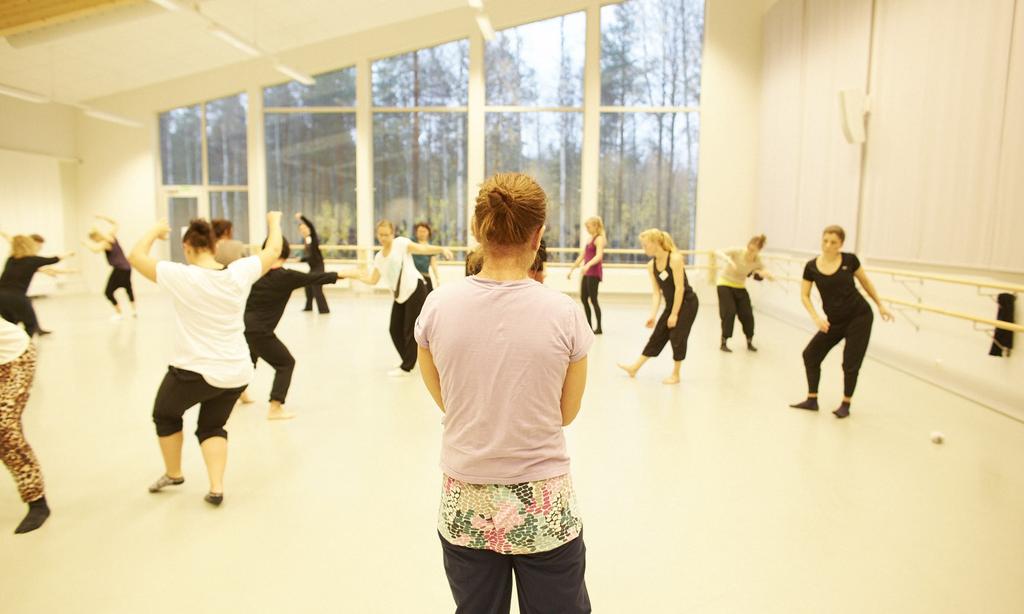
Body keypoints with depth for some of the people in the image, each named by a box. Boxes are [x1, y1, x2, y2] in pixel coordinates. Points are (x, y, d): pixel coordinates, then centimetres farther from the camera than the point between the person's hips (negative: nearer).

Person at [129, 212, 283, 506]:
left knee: (165, 415, 28)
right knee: (212, 427, 24)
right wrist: (274, 221, 26)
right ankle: (217, 488, 11)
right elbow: (273, 251, 9)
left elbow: (135, 256, -3)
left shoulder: (181, 276, -15)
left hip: (194, 371, -3)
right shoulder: (240, 272, -6)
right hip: (237, 372, 4)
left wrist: (155, 230, 14)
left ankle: (173, 474, 43)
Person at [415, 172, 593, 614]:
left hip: (464, 508, 2)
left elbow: (444, 400, 5)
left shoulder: (438, 305, -9)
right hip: (544, 509, -1)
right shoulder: (563, 313, -14)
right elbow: (566, 413, -1)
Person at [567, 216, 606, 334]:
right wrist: (572, 269, 23)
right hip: (587, 273, 9)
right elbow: (582, 256, 22)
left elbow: (599, 256, -25)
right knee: (583, 298, 9)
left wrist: (588, 265, -39)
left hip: (594, 273, -9)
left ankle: (599, 327, 0)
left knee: (593, 299, -7)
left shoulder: (599, 238, -9)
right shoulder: (591, 238, 17)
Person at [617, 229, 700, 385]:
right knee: (657, 335, 9)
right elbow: (656, 293, -2)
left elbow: (680, 288, -21)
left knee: (677, 336, -5)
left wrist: (674, 314, -19)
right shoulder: (651, 266, -2)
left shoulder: (675, 259, -21)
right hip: (671, 305, 6)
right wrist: (652, 315, -12)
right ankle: (635, 367, 13)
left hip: (687, 303, -6)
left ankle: (675, 375, 10)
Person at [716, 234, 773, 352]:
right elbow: (718, 252, -33)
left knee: (747, 314, 0)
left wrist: (766, 274, -34)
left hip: (740, 286, 4)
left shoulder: (757, 261, -13)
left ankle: (749, 342, 22)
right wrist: (729, 260, -51)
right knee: (729, 312, -16)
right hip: (725, 283, -4)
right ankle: (723, 343, -2)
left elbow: (772, 277, -10)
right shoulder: (738, 251, -23)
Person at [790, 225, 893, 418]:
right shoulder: (811, 266, -8)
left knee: (850, 363, 1)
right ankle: (812, 400, 14)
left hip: (860, 317, -3)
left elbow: (865, 282, 6)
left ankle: (845, 404, 20)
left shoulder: (849, 260, -10)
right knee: (810, 354, 1)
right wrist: (816, 317, -15)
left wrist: (880, 306, 11)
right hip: (834, 321, 3)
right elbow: (805, 296, -2)